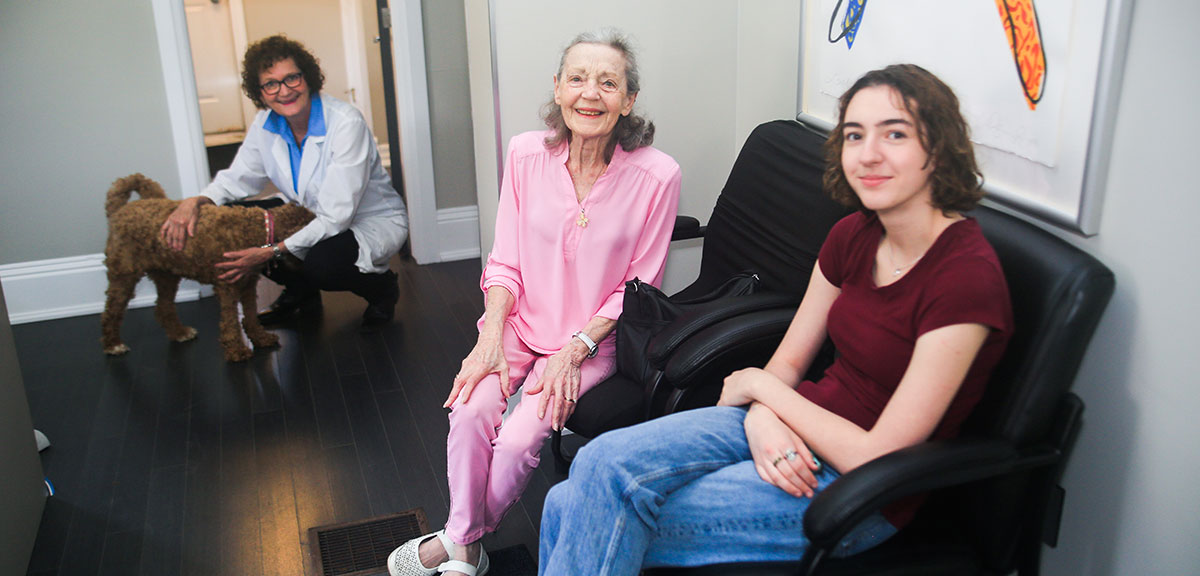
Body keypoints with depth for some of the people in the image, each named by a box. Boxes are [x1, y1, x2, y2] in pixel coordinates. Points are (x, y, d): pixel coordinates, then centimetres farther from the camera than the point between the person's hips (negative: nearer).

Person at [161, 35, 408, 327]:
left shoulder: (346, 122, -27)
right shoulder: (266, 123, -6)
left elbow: (336, 217, -29)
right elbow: (237, 178, 5)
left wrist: (270, 253, -34)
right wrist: (195, 202, -18)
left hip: (372, 222, -7)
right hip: (311, 217, 7)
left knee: (321, 263, -37)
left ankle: (383, 288, 0)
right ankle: (299, 292, 14)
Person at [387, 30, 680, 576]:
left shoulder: (656, 175, -15)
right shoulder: (527, 153, -6)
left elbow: (637, 287, -7)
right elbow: (505, 262, 1)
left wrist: (575, 350, -14)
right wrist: (491, 337, -13)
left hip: (594, 337, -2)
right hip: (521, 323, 3)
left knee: (519, 439, -20)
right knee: (471, 411, -22)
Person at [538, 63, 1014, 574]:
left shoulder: (968, 278, -21)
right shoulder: (852, 236, 2)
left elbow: (877, 456, -20)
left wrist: (759, 385, -9)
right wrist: (762, 419, -13)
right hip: (796, 433, 6)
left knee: (606, 524, -18)